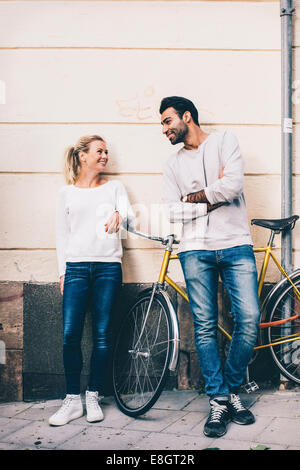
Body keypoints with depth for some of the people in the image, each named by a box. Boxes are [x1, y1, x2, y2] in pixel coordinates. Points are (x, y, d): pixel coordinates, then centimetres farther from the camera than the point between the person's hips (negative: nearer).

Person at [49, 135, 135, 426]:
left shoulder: (114, 188, 14)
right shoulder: (67, 193, 14)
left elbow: (129, 213, -4)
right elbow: (61, 235, 13)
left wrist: (119, 214, -28)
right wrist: (63, 272, 5)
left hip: (108, 267, 0)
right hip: (76, 267, 0)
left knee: (102, 335, 0)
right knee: (70, 335, -7)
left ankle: (93, 398, 12)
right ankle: (72, 400, 4)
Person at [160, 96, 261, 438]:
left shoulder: (225, 140, 7)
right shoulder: (173, 164, 16)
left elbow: (232, 186, -9)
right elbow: (173, 211, 4)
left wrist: (193, 196, 0)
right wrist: (212, 200, -4)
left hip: (236, 245, -2)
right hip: (196, 249, 2)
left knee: (249, 320, -9)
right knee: (205, 327, -2)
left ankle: (231, 390, 11)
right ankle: (218, 401, 7)